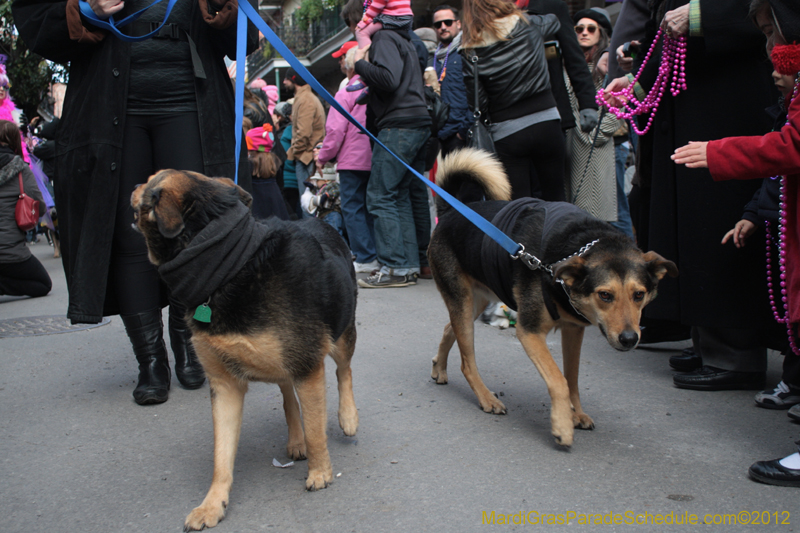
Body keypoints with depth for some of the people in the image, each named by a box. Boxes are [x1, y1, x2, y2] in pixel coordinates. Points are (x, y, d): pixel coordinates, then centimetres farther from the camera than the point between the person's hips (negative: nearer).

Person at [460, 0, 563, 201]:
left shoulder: (470, 50, -5)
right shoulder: (528, 25, 0)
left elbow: (478, 103, -3)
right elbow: (553, 20, 24)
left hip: (506, 133, -1)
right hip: (545, 122, 1)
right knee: (555, 199, 13)